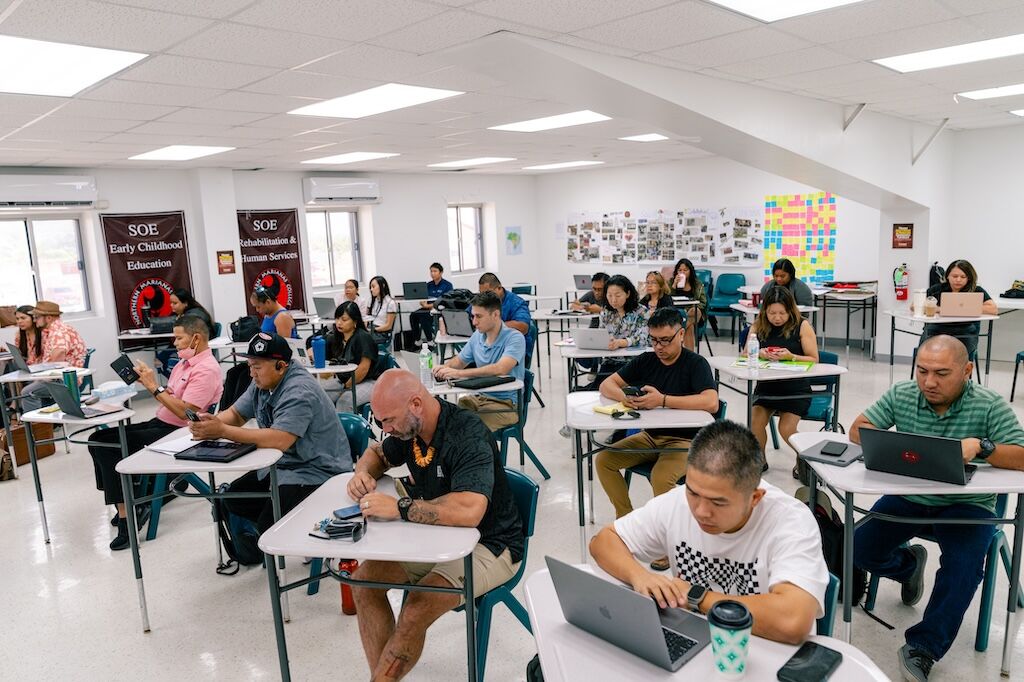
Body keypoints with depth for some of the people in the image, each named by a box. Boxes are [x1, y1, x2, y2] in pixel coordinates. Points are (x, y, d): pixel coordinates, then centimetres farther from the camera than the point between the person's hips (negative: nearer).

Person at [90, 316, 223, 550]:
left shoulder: (206, 369, -16)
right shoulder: (185, 361, 16)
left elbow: (185, 411, -24)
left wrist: (154, 386, -19)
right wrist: (148, 382, 0)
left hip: (177, 432, -10)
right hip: (160, 424, 10)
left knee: (108, 445, -17)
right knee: (98, 440, 3)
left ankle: (128, 515, -9)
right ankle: (124, 507, 8)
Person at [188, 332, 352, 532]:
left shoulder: (299, 391, -24)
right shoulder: (263, 382, 5)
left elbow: (279, 440, -34)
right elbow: (235, 413, 12)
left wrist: (222, 431, -31)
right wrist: (211, 423, -12)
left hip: (317, 473, -10)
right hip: (282, 465, 10)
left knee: (269, 524, -22)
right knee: (233, 497, 4)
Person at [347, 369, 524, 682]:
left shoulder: (468, 436, -26)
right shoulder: (408, 429, -2)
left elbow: (469, 511, -41)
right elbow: (376, 453, 21)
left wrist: (399, 507, -34)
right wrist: (363, 471, -3)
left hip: (489, 546, -8)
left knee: (416, 610, -26)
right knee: (365, 578, -9)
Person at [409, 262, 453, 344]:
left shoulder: (447, 285, -1)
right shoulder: (428, 285, 16)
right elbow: (422, 300, 11)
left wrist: (429, 305, -17)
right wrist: (423, 303, -15)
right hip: (428, 309, 6)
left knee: (423, 316, -31)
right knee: (413, 315, -21)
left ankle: (430, 342, -22)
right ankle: (417, 341, -16)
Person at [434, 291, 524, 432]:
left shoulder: (515, 338, -14)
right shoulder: (477, 336, 7)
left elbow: (500, 369, -30)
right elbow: (460, 360, 22)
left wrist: (459, 373, -31)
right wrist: (445, 367, -2)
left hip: (506, 403, -6)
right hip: (479, 397, 6)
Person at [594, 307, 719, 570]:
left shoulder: (696, 364, -11)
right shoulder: (645, 361, 5)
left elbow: (711, 402, -28)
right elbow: (606, 385, 5)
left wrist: (663, 400, -33)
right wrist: (623, 396, -20)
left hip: (684, 440, -6)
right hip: (650, 436, 6)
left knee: (661, 477, -33)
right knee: (603, 460, -10)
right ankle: (626, 518, 7)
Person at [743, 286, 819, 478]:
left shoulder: (802, 326, -3)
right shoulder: (758, 326, 5)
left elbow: (813, 360, -3)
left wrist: (791, 356, -21)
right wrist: (759, 354, -18)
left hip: (796, 387, -2)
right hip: (766, 385, 3)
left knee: (786, 429, -18)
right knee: (756, 421, -19)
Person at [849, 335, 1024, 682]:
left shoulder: (991, 405, -13)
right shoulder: (900, 395, -6)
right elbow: (857, 429, -4)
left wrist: (980, 445, -38)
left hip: (966, 505, -2)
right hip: (907, 497, 3)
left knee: (964, 568, -27)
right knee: (861, 549, -9)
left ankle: (923, 647, -9)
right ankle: (909, 563, 27)